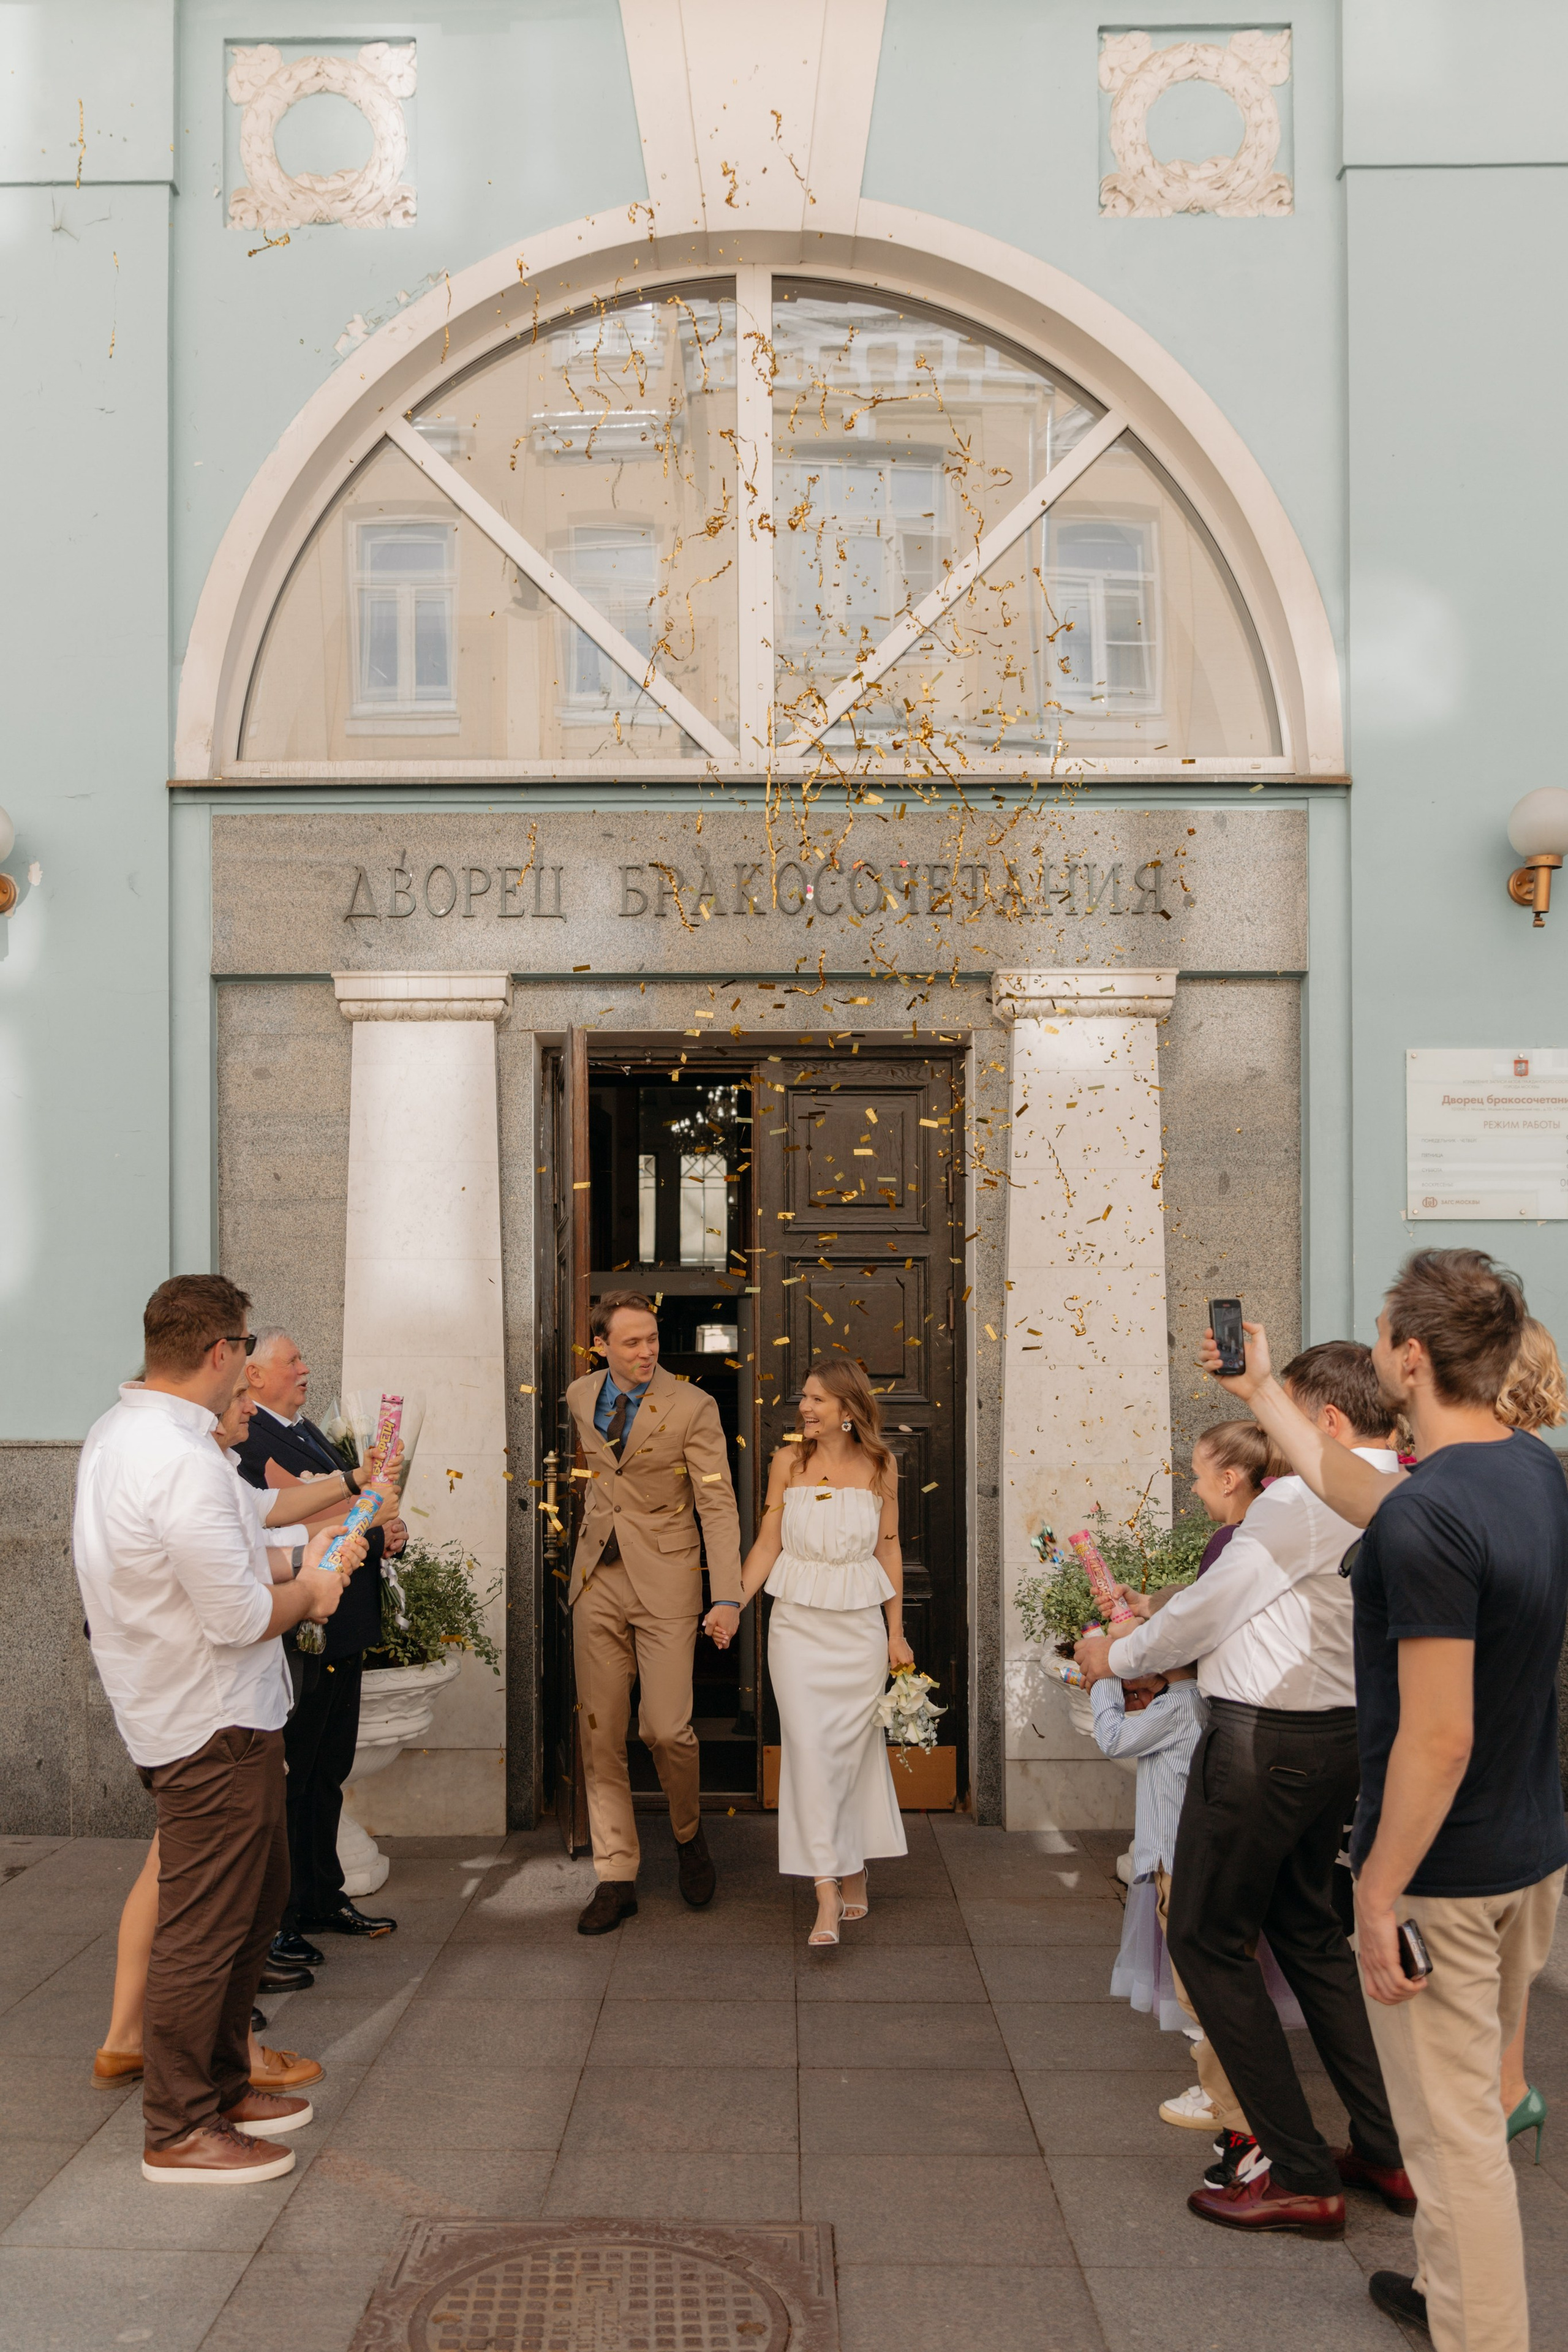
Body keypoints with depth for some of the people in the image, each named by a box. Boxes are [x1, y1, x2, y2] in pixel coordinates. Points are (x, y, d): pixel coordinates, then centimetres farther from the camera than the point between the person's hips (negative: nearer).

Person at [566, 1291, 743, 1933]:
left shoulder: (692, 1407, -9)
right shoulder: (579, 1397, 5)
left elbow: (718, 1504, -11)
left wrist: (727, 1597, -18)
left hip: (664, 1579, -4)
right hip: (597, 1581, 4)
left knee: (666, 1729, -9)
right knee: (599, 1734, 5)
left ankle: (688, 1833, 22)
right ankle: (616, 1876, 16)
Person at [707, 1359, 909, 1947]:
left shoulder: (879, 1467, 1)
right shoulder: (788, 1462, 1)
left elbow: (889, 1551, 7)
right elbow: (767, 1545, 3)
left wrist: (896, 1632, 7)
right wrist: (732, 1607, -6)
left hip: (860, 1626, 1)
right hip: (798, 1622, 0)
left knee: (856, 1748, 7)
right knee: (807, 1749, -7)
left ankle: (856, 1873, 26)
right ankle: (827, 1894, -5)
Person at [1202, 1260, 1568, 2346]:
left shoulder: (1427, 1517, -28)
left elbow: (1438, 1740, -27)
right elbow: (1354, 1489, 16)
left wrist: (1379, 1897, -18)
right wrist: (1263, 1392, 25)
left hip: (1442, 1875, -9)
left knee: (1456, 2132, 6)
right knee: (1480, 2102, 25)